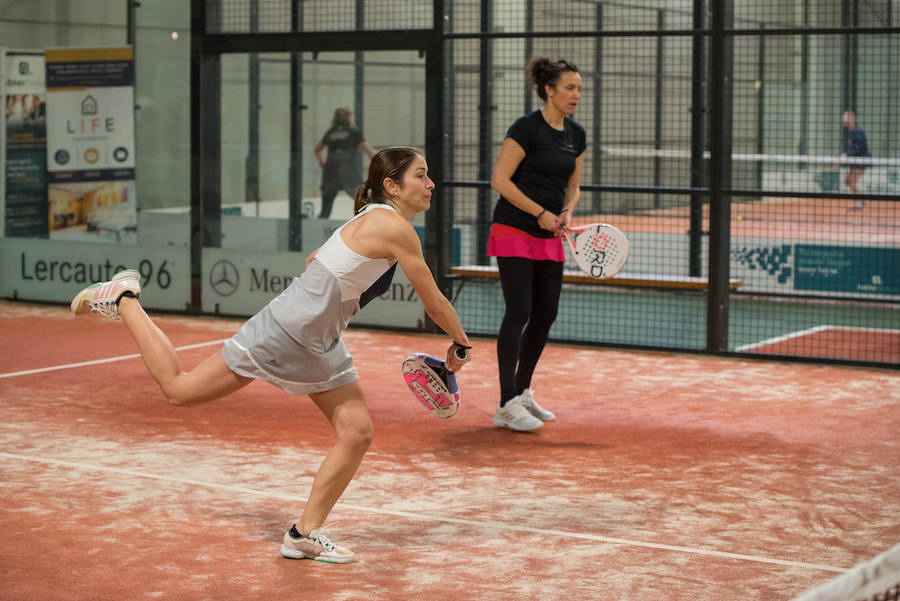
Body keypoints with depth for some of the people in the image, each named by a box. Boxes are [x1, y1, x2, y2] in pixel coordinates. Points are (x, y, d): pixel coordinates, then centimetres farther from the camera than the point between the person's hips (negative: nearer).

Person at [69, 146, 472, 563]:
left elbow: (313, 261, 21)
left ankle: (305, 534, 9)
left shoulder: (374, 219, 7)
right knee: (178, 389, 3)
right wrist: (460, 345, 0)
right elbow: (433, 301, -15)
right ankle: (123, 298, 21)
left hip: (318, 348, 10)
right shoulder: (394, 227, -21)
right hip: (281, 331, -10)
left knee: (357, 433, -1)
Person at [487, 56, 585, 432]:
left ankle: (522, 392, 24)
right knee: (519, 312, -12)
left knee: (546, 315, 9)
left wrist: (566, 212, -3)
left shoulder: (576, 135, 9)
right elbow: (500, 180, -14)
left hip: (549, 238, 8)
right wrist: (540, 212, -17)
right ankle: (507, 405, -9)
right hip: (514, 231, -8)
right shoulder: (527, 128, -12)